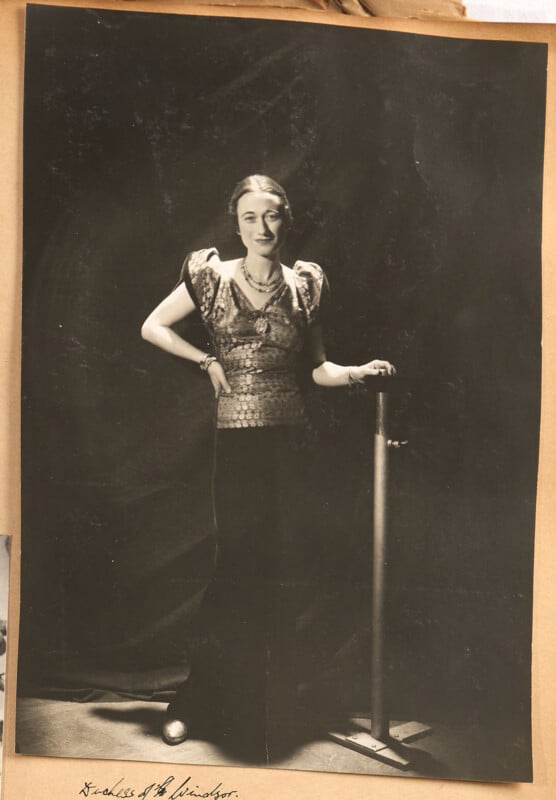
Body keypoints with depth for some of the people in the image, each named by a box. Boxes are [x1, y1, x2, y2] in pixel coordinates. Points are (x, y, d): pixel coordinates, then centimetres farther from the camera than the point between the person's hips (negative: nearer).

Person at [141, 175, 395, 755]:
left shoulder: (304, 284, 8)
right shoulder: (214, 276, 2)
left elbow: (317, 367, 11)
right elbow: (152, 327, 11)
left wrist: (357, 371, -7)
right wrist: (208, 361, 1)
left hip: (291, 437, 2)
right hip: (237, 439, -2)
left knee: (288, 566, 4)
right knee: (240, 567, -1)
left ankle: (277, 701, 22)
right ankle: (194, 702, 16)